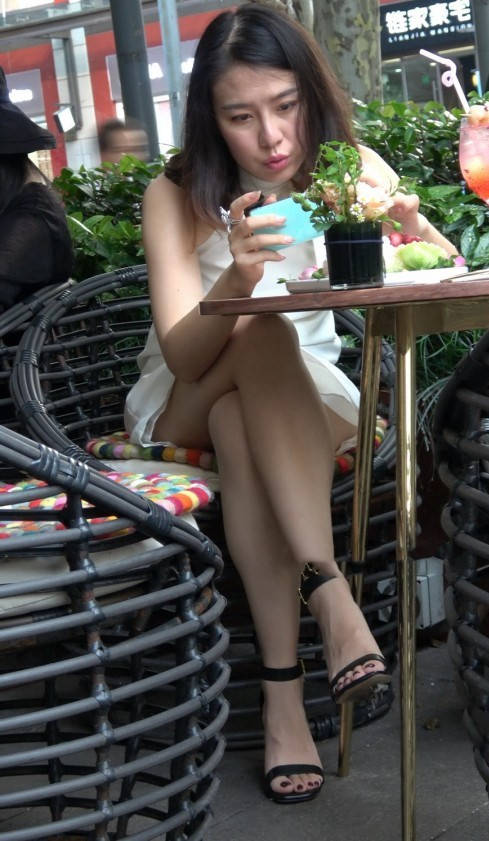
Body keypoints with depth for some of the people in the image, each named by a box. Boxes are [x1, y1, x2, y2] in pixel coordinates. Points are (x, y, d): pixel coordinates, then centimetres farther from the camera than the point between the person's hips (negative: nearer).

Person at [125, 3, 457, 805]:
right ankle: (331, 595, -45)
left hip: (303, 401, 2)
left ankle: (282, 687, -38)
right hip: (184, 407, -1)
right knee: (262, 335, -34)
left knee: (241, 421, -34)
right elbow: (182, 357, -25)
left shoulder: (350, 167, -8)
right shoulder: (177, 197, -15)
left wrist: (413, 230, -39)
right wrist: (237, 278, -45)